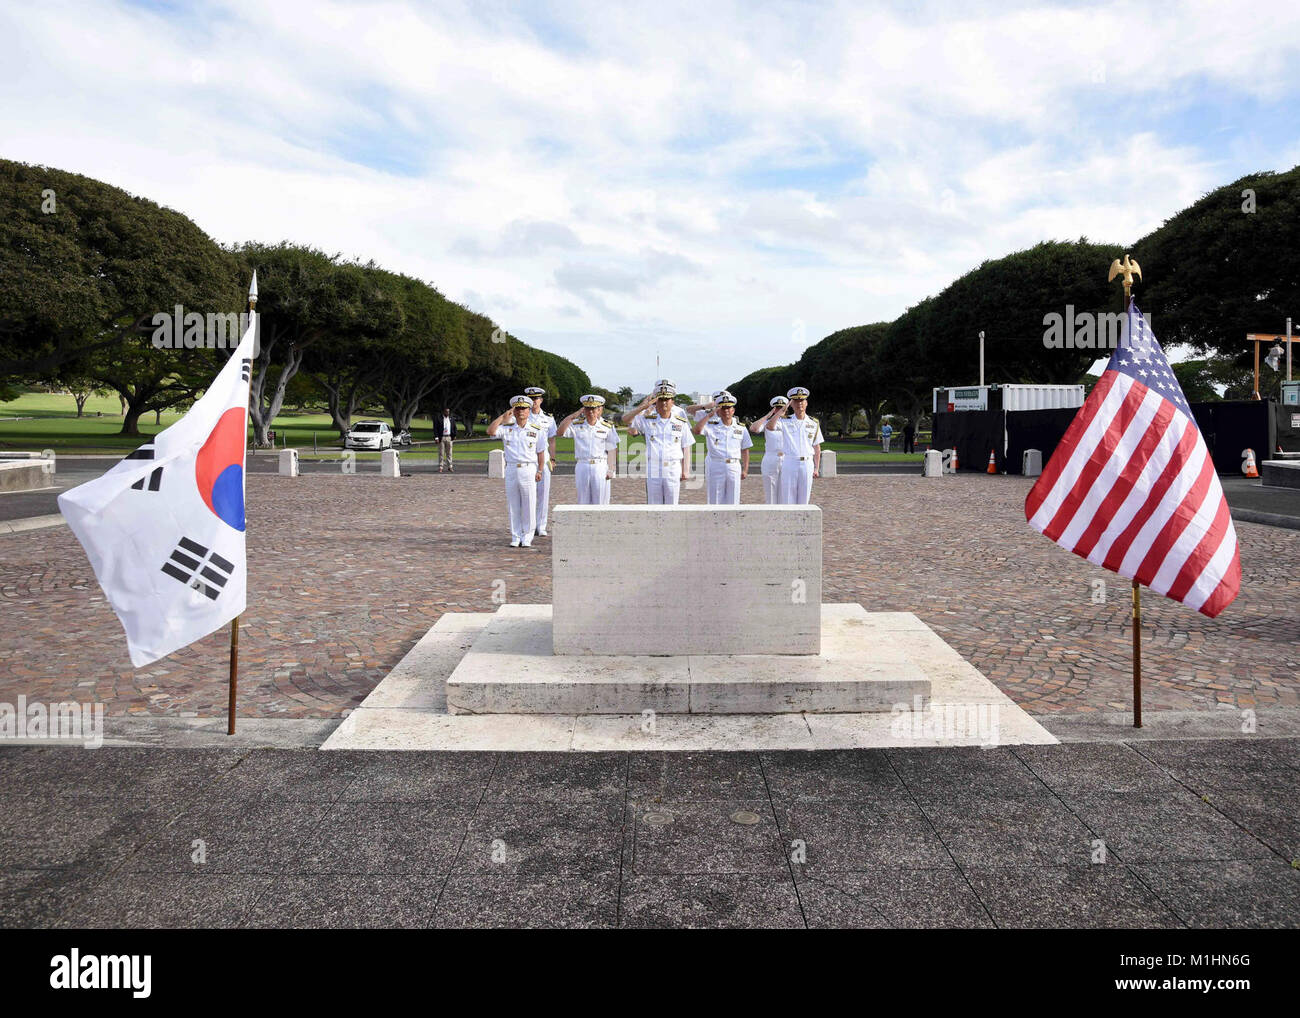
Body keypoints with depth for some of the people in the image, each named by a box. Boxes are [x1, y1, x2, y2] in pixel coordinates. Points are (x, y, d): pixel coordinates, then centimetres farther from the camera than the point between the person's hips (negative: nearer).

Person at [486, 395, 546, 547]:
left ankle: (527, 537, 10)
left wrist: (539, 471, 0)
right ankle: (515, 537, 13)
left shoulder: (537, 430, 5)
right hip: (511, 469, 2)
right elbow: (490, 431, -9)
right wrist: (503, 417, -7)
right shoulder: (506, 428, 8)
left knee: (529, 505, 0)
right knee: (513, 505, 5)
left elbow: (541, 452, 6)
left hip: (529, 469, -2)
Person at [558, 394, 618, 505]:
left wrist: (610, 470, -3)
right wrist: (574, 415, -9)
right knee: (583, 501, 6)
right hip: (582, 466, 1)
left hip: (600, 467, -1)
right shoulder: (577, 425, 5)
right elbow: (560, 432, -9)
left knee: (600, 502, 1)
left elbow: (611, 450, 3)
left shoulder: (607, 427, 3)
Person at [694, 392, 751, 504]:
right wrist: (708, 414, -14)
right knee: (715, 501, 3)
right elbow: (697, 430, -18)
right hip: (715, 467, -2)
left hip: (734, 467, 2)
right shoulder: (711, 426, 2)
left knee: (733, 501, 7)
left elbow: (745, 450, 12)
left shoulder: (740, 428, 9)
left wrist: (745, 469, 5)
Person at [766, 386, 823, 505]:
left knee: (803, 501, 6)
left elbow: (817, 448, 12)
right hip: (789, 464, -2)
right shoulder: (785, 421, 2)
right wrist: (782, 410, -14)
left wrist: (817, 468, 6)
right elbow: (770, 426, -18)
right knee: (788, 500, 0)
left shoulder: (814, 423, 9)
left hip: (807, 464, 2)